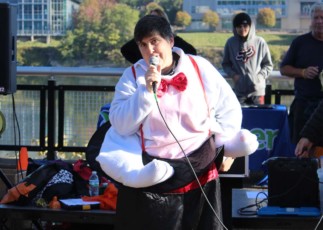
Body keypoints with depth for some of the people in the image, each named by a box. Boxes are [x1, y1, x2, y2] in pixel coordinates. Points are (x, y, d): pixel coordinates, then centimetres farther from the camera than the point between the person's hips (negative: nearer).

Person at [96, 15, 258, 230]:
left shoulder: (200, 67, 1)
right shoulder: (132, 76, 0)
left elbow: (229, 108, 8)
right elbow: (121, 125, -10)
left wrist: (226, 147, -2)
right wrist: (147, 90, -18)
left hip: (200, 171, 1)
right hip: (151, 175, -1)